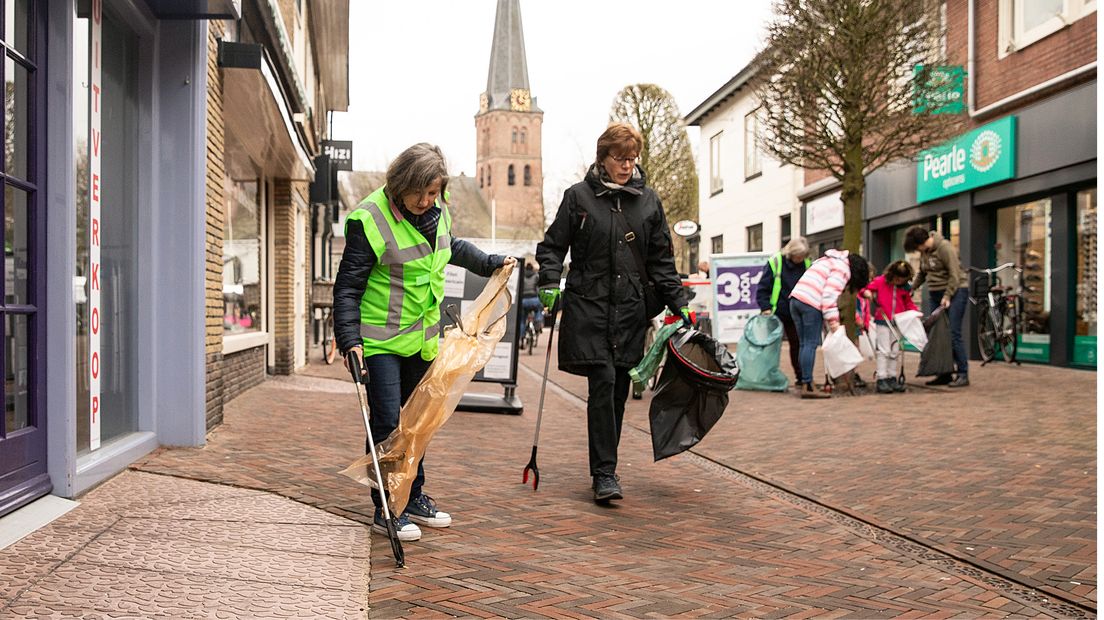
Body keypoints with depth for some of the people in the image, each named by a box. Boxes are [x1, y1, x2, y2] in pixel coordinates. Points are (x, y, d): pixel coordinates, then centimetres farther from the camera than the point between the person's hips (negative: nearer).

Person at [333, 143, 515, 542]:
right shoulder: (370, 220, -19)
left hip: (422, 336, 7)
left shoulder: (437, 211, 2)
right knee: (386, 422, -6)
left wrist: (491, 263, 24)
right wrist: (350, 340, -24)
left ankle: (413, 497, 29)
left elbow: (452, 248, 25)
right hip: (379, 338, -7)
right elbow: (347, 286, -17)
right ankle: (385, 509, 8)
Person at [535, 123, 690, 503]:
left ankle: (605, 466, 19)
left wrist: (679, 304, 8)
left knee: (619, 390, 5)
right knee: (602, 384, -12)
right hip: (588, 306, -3)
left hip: (630, 310, 3)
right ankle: (604, 474, -7)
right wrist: (551, 283, -10)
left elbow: (661, 260, 14)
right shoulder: (579, 196, 3)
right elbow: (552, 245, 7)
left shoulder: (648, 201, 11)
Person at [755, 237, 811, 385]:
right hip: (776, 313, -3)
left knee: (798, 344, 6)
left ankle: (800, 377, 14)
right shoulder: (775, 262, -10)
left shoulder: (807, 265, 1)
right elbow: (763, 287, -8)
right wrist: (765, 307, -15)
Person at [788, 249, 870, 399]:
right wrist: (833, 322, -9)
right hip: (811, 303, -8)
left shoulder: (830, 261, 28)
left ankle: (803, 382, 13)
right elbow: (830, 295, -12)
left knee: (804, 344, 11)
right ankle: (807, 386, -6)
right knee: (811, 345, -6)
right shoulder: (843, 268, 0)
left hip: (795, 298, 8)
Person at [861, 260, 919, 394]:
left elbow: (908, 303, 14)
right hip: (882, 322, -4)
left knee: (895, 352, 10)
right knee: (883, 351, -6)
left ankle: (892, 378, 19)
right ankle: (881, 380, -3)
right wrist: (867, 293, -22)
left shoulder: (905, 288, 4)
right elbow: (866, 288, 0)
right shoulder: (880, 281, -6)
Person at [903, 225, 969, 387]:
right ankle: (945, 374, 11)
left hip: (954, 292, -8)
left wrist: (947, 296, -19)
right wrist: (911, 289, 11)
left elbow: (955, 275, -17)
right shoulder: (924, 252, 10)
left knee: (953, 335, -11)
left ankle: (963, 374, -6)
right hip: (935, 294, 8)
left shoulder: (944, 248, -15)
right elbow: (922, 273, 21)